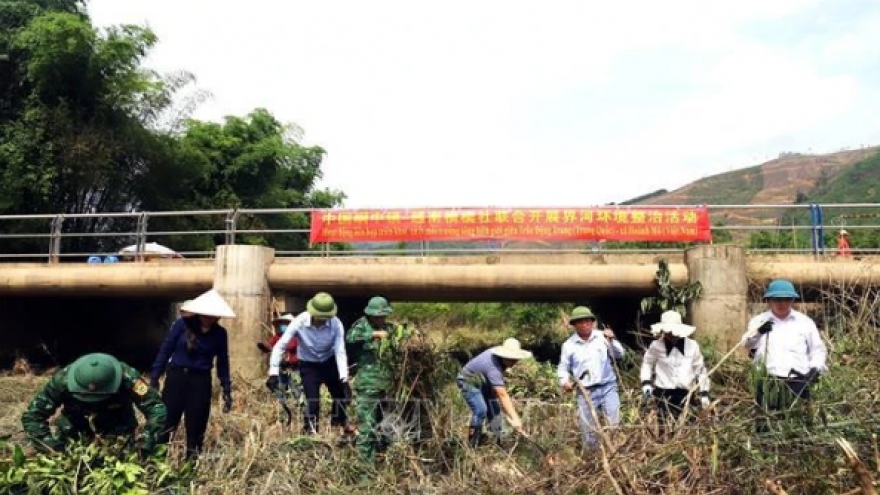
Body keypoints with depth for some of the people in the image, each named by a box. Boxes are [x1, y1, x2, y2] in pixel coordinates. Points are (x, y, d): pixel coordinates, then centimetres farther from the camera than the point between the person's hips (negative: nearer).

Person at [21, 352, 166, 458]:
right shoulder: (62, 380, -35)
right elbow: (32, 415, -26)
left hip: (117, 423, -1)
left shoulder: (127, 378, -38)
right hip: (76, 423, 1)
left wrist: (148, 439, -51)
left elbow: (156, 407, -36)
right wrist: (51, 445, -38)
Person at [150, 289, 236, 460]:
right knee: (166, 419, 0)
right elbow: (165, 349, 0)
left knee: (196, 424, 5)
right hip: (176, 376, -1)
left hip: (201, 381, 1)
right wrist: (155, 376, -3)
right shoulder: (183, 324, -6)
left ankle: (193, 458, 17)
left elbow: (222, 362, 6)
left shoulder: (219, 333, -1)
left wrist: (227, 390, 4)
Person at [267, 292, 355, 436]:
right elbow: (280, 346, -23)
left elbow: (340, 352, -26)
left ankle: (340, 420, 41)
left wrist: (344, 380, -33)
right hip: (308, 365, -2)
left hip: (329, 362, 2)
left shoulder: (336, 324, -26)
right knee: (313, 401, -8)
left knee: (342, 395, 9)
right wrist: (273, 373, -30)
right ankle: (311, 431, 18)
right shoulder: (299, 322, -28)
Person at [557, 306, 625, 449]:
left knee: (615, 424, 0)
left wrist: (611, 340, -18)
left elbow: (619, 354, -1)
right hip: (586, 392, 0)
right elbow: (563, 368, 7)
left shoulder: (602, 337, 1)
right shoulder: (569, 345, 1)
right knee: (589, 430, 8)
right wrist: (564, 382, -11)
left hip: (608, 387, 0)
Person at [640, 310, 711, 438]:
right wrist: (646, 383, -3)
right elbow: (647, 363, 9)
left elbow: (700, 369, 4)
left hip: (684, 393, 1)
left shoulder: (692, 345, -6)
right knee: (664, 428, 0)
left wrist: (704, 393, 4)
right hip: (663, 392, -1)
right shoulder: (656, 346, -8)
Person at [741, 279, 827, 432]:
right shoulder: (758, 321, 11)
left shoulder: (805, 321, 15)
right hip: (768, 382, -1)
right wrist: (757, 332, -26)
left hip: (798, 381, 1)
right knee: (765, 426, -2)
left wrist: (816, 367, 0)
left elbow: (818, 349, 19)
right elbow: (746, 344, -5)